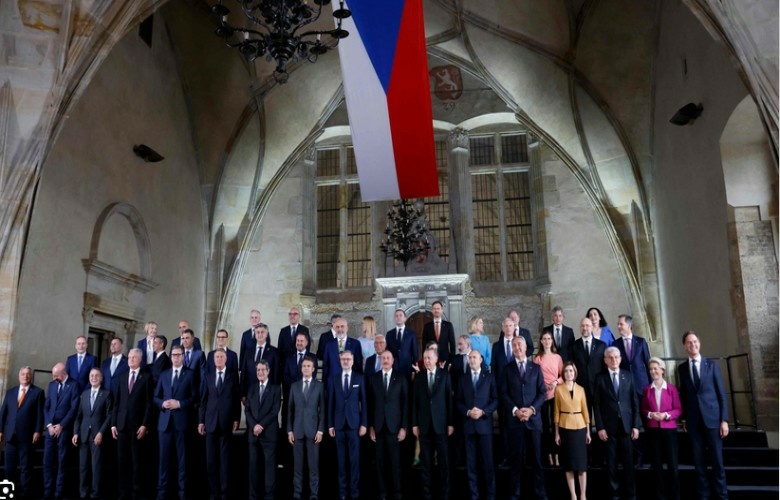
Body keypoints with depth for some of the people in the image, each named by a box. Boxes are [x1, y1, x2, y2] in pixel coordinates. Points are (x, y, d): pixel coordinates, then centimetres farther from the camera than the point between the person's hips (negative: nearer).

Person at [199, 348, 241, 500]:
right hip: (211, 422, 2)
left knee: (225, 459, 2)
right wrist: (201, 421, 3)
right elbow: (204, 400, 8)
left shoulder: (233, 375, 4)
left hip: (226, 422, -2)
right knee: (211, 459, 4)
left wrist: (236, 419, -4)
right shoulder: (208, 377, 11)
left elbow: (237, 399, 2)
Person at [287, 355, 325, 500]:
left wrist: (320, 430, -6)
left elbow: (322, 409, 1)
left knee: (314, 465, 0)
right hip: (297, 430, 2)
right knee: (297, 465, 5)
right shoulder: (294, 386, 9)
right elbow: (290, 409, 8)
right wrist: (289, 430, 2)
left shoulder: (319, 386, 4)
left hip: (313, 430, -2)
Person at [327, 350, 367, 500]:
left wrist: (364, 424, -3)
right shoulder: (334, 379, 7)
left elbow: (364, 402, 2)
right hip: (339, 424, 1)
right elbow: (330, 403, 6)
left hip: (354, 424, -1)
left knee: (354, 459, 0)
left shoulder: (359, 378, 4)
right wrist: (330, 425, 2)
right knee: (341, 459, 4)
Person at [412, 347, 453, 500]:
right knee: (426, 461, 6)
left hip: (441, 423, -1)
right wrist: (414, 424, 0)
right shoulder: (419, 377, 6)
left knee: (443, 460, 3)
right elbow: (414, 401, 5)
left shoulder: (445, 375, 2)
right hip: (424, 424, 1)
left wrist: (451, 423, -4)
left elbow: (449, 399, -1)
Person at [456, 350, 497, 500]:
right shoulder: (463, 379, 13)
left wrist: (483, 411, -13)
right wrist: (468, 412, -9)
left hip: (485, 423, -2)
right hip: (469, 424, 2)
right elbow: (458, 401, 9)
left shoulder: (489, 377, 6)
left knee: (488, 461, -1)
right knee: (471, 462, 4)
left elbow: (495, 399, 1)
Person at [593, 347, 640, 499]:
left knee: (628, 461, 5)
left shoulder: (628, 376, 6)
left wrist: (636, 425, -1)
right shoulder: (600, 378, 1)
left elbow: (635, 402, 5)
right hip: (609, 426, -1)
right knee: (611, 462, 5)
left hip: (626, 425, 1)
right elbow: (596, 405, -1)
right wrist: (600, 427, -7)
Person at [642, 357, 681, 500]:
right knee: (656, 464, 8)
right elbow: (643, 409, 7)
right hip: (652, 430, 2)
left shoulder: (672, 388, -3)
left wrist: (666, 415, -16)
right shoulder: (647, 389, 3)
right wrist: (650, 414, -12)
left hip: (669, 429, -2)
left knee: (672, 463, -1)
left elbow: (678, 409, -1)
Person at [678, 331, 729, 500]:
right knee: (699, 461, 5)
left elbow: (721, 393, 1)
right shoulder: (682, 368, 7)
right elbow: (683, 394, 8)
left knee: (717, 459, 0)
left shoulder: (711, 365, 4)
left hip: (712, 418, -1)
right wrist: (684, 418, 4)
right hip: (693, 420, 1)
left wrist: (724, 419, -5)